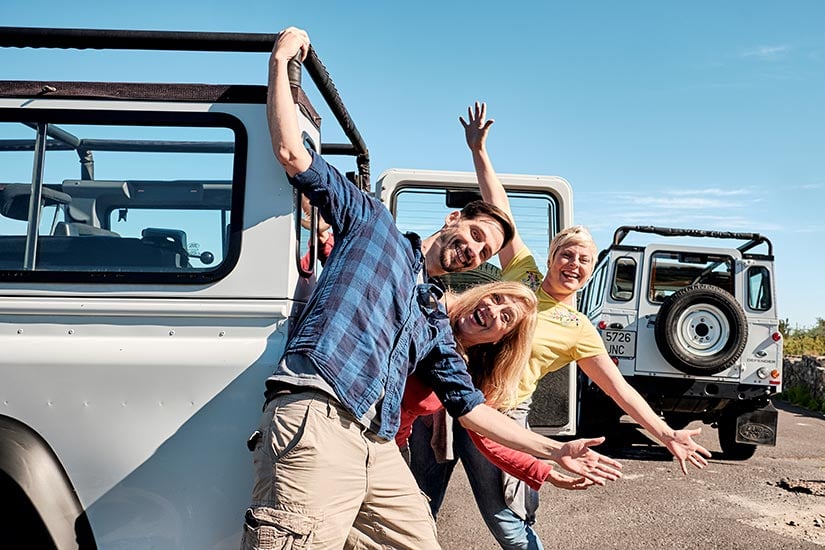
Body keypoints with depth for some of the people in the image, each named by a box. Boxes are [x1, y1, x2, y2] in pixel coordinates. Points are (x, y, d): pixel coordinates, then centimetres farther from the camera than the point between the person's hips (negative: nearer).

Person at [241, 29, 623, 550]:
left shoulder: (437, 323, 27)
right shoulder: (372, 219, 17)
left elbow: (470, 406, 25)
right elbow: (292, 153, 9)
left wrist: (555, 451, 23)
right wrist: (281, 62, 9)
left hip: (378, 448, 7)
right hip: (315, 417, -6)